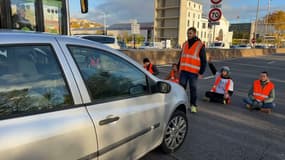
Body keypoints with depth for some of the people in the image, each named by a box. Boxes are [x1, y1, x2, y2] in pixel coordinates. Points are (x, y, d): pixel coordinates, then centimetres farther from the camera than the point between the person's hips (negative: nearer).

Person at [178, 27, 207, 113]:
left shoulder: (200, 45, -2)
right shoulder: (185, 44, 13)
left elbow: (203, 60, -2)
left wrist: (201, 72, -7)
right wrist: (179, 68, 17)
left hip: (193, 72, -4)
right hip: (183, 71, 4)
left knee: (193, 89, 4)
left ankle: (193, 105, 17)